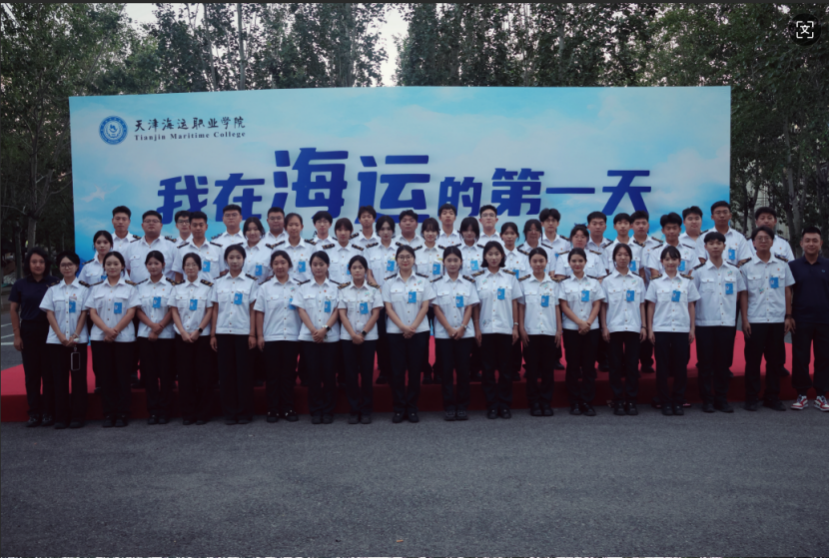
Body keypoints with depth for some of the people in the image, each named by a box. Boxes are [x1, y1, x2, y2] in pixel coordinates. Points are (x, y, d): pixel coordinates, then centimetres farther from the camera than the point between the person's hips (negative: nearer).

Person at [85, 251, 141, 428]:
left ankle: (122, 414, 7)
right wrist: (107, 330, -13)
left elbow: (131, 312, -3)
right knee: (106, 376, 4)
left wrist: (115, 331, -13)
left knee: (123, 376, 0)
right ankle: (109, 414, 11)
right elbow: (92, 312, 3)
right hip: (100, 338, 2)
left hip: (124, 338, -2)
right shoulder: (96, 288, 11)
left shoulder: (130, 287, 5)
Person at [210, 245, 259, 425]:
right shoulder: (219, 283, 10)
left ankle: (244, 413, 9)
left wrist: (252, 334, -6)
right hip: (223, 333, 2)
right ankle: (229, 412, 12)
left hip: (243, 333, -2)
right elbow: (215, 310, 9)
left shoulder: (250, 282, 3)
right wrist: (213, 334, 3)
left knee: (244, 372, 0)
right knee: (226, 373, 3)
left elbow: (252, 311, 1)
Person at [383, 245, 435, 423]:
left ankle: (412, 408, 12)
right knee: (398, 370, 1)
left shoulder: (422, 281, 6)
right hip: (396, 332, 0)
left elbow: (425, 307, 0)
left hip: (419, 331, 0)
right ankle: (398, 408, 10)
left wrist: (413, 327, -12)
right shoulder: (389, 282, 5)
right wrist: (403, 327, -13)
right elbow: (388, 308, -1)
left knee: (415, 370, 3)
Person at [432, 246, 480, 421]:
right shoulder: (437, 284, 3)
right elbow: (436, 309, -2)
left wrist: (462, 328, -11)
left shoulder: (469, 283, 6)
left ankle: (462, 406, 10)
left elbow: (470, 308, 2)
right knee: (446, 370, 0)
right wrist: (450, 329, -11)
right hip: (443, 333, -1)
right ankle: (448, 406, 7)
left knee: (463, 369, 2)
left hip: (464, 333, 1)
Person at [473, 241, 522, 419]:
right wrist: (476, 329, -3)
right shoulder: (478, 278, 4)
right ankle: (492, 405, 12)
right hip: (485, 329, 0)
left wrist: (516, 326, 0)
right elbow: (475, 306, 2)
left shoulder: (510, 277, 5)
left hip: (506, 329, 0)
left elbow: (515, 303, 5)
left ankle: (505, 404, 13)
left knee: (505, 368, 4)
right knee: (488, 368, 3)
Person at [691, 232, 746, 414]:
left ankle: (722, 398, 17)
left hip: (727, 323, 2)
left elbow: (743, 293, 19)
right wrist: (691, 322, -4)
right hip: (705, 323, -2)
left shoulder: (734, 271, 6)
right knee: (706, 363, 2)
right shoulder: (698, 271, -1)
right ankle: (707, 399, 10)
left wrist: (731, 303, 7)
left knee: (724, 363, 7)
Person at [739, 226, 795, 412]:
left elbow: (788, 292, 10)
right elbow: (743, 295, 0)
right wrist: (744, 320, -5)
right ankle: (751, 398, 10)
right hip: (754, 321, -2)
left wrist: (788, 316, 5)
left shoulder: (782, 265, 8)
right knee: (753, 360, 2)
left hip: (777, 320, 2)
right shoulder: (747, 267, 1)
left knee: (776, 360, 7)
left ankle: (772, 397, 18)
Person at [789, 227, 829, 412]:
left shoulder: (826, 266, 6)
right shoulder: (793, 266, 3)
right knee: (800, 358, 2)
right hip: (801, 321, -1)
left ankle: (821, 396, 15)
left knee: (823, 358, 5)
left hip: (824, 321, 1)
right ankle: (802, 395, 12)